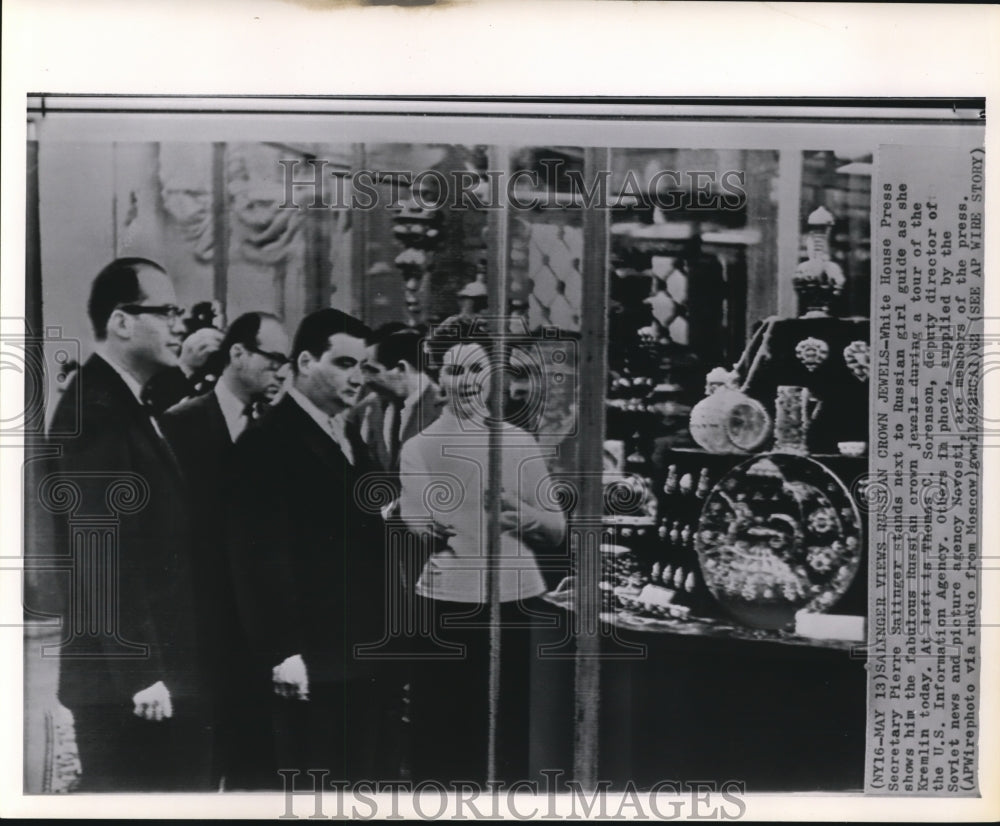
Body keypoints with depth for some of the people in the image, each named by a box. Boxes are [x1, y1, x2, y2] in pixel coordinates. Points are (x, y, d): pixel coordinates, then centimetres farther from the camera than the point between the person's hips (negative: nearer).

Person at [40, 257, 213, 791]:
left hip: (164, 669, 9)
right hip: (128, 682, -9)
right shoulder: (93, 410, -15)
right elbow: (103, 554, -21)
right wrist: (141, 675, -21)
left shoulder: (130, 405, 14)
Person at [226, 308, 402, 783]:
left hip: (366, 663, 8)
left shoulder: (350, 439, 17)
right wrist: (283, 653, -19)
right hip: (311, 667, -8)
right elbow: (261, 556, -16)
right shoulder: (268, 442, -11)